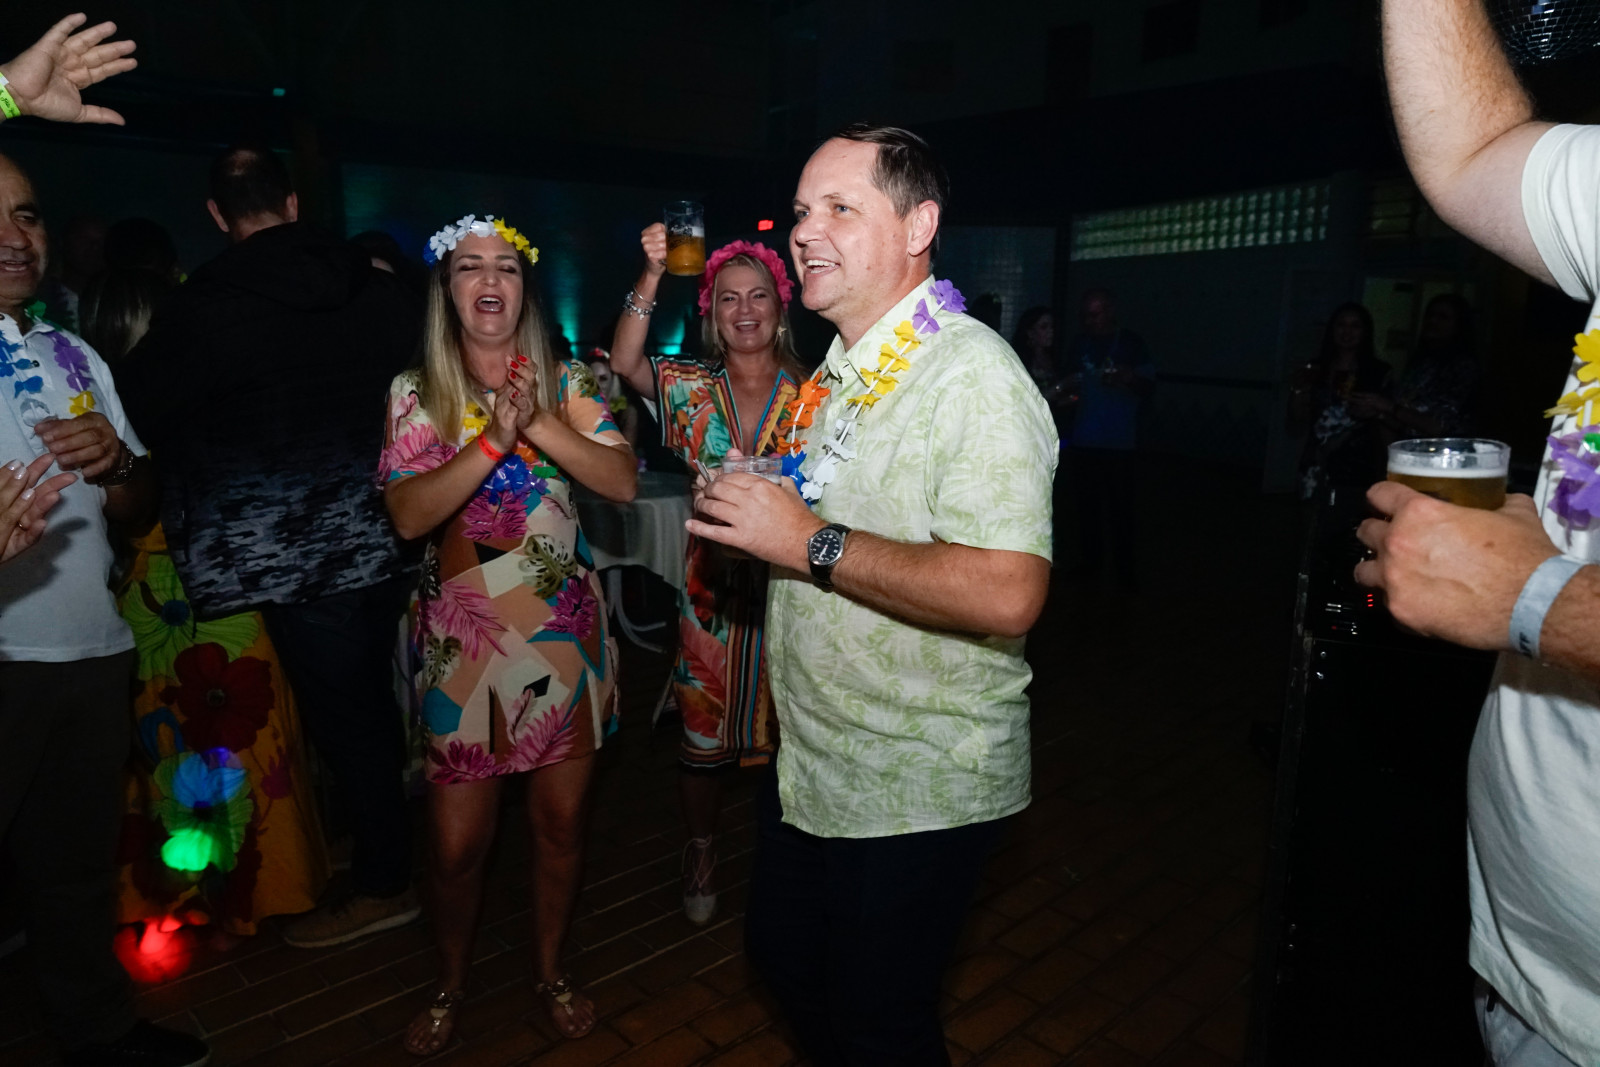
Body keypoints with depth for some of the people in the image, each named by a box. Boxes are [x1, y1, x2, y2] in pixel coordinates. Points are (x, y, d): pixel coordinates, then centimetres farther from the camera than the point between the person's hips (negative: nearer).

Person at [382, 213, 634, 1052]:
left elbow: (623, 482, -10)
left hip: (565, 635, 2)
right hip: (462, 639, -1)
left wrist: (540, 423, -21)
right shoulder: (415, 393, -1)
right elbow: (407, 515, -14)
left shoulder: (565, 383, 3)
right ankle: (449, 988, 36)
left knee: (560, 824, 13)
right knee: (458, 843, 7)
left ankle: (550, 970, 39)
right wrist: (496, 435, -24)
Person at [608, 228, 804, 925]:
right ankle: (701, 856, 34)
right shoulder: (691, 386, 3)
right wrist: (651, 275, -25)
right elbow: (624, 363, -15)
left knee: (786, 731, 11)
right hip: (711, 587, 0)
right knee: (703, 736, 10)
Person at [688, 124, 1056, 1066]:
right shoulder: (840, 370, 10)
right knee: (785, 960, 26)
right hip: (811, 764, 9)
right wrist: (750, 518, 1)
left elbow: (1007, 594, -32)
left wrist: (809, 543, -27)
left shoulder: (973, 374, -21)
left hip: (916, 793, -9)